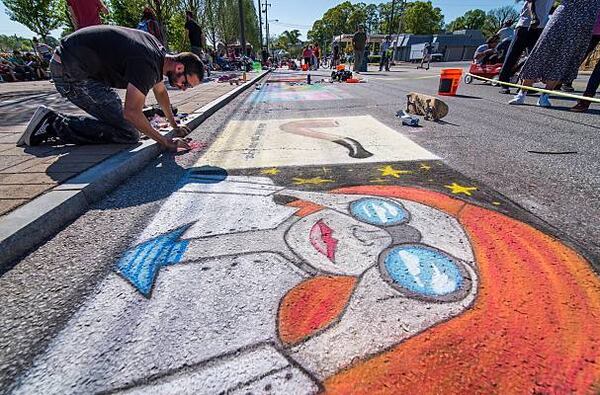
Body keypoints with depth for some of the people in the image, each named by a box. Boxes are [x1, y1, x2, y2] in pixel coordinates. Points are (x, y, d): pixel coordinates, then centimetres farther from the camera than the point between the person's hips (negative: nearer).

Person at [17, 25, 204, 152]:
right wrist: (165, 141, -23)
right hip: (71, 72, -10)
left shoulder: (159, 51, 4)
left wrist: (175, 126, 21)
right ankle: (56, 124, -7)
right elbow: (132, 111, -31)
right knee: (128, 134, -16)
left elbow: (160, 91, 17)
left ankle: (54, 122, 10)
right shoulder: (146, 64, -26)